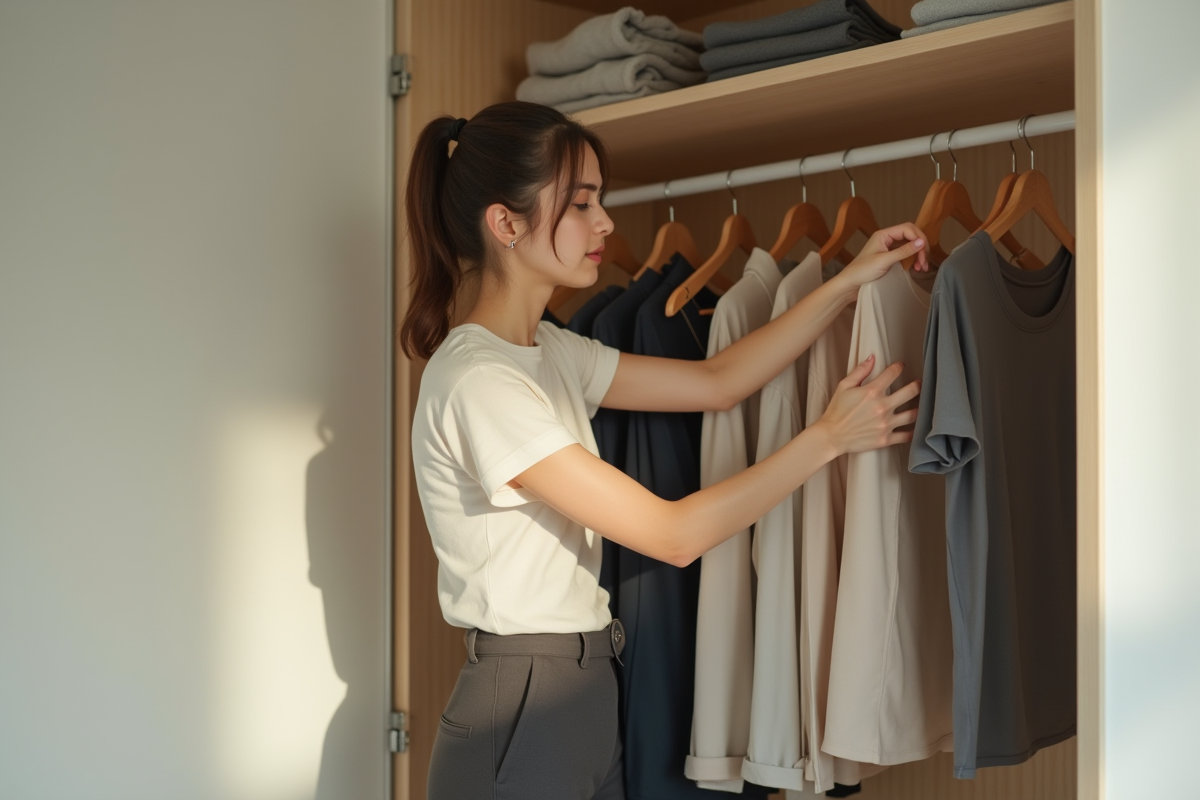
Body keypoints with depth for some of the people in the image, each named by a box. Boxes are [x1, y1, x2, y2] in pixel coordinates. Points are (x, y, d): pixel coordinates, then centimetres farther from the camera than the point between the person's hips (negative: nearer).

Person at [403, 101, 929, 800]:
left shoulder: (550, 352, 7)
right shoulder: (477, 381, -22)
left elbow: (717, 381, 8)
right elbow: (674, 534, -21)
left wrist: (850, 281, 4)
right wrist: (830, 436, -14)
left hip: (584, 696, 8)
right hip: (521, 711, -8)